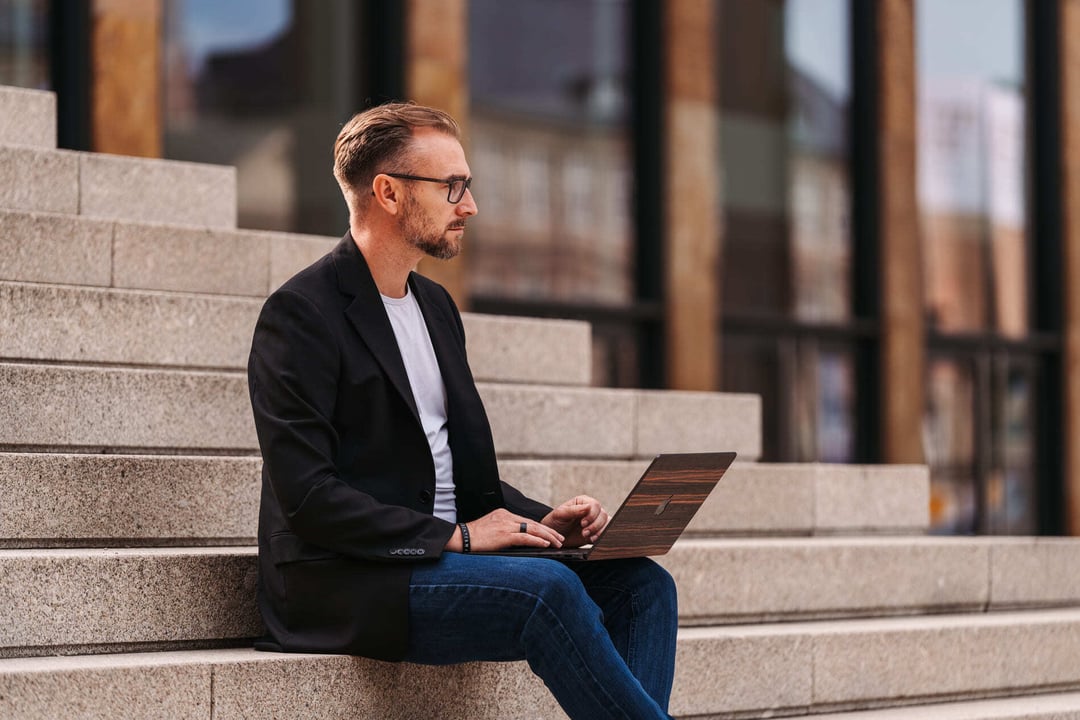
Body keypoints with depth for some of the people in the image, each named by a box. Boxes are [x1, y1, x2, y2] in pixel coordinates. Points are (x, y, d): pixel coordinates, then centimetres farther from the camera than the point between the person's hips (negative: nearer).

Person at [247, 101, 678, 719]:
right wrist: (454, 535, -20)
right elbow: (307, 495, -17)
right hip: (340, 584, -9)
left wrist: (541, 520, 3)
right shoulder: (301, 314, -9)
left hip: (443, 558, 9)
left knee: (640, 584, -9)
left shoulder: (435, 305, 18)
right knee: (549, 590, -30)